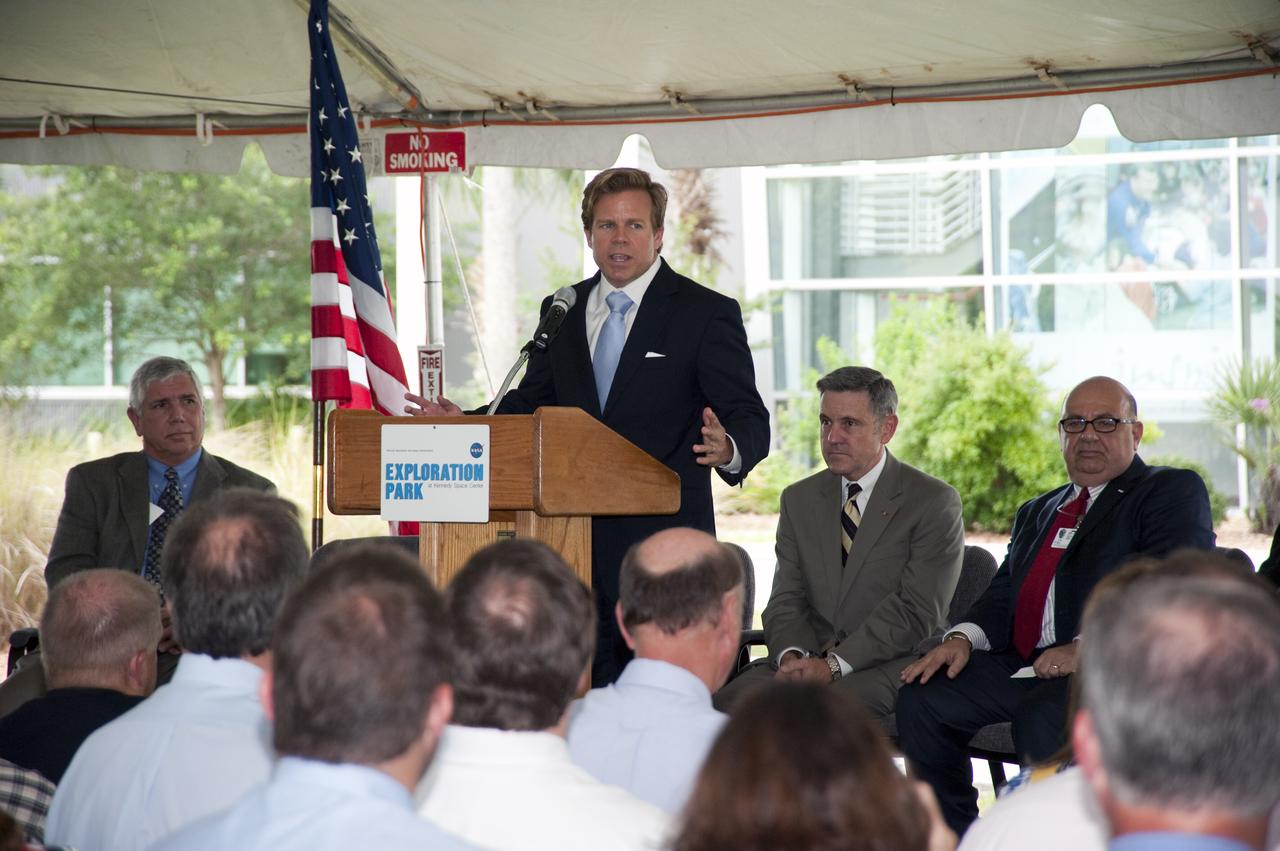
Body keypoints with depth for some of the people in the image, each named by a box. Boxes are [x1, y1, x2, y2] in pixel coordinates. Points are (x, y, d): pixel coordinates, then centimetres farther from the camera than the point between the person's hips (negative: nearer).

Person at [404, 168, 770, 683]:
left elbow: (749, 420, -5)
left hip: (662, 539, -5)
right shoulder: (561, 312, 15)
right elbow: (532, 401, 21)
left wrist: (728, 450, -28)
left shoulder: (707, 314, -1)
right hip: (572, 537, 5)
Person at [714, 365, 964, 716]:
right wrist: (792, 656, -14)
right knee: (727, 700, -26)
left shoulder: (935, 502, -1)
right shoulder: (799, 500, 17)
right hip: (811, 660, 5)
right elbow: (787, 600, 10)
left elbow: (915, 612, -11)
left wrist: (834, 664, -20)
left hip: (892, 666, -4)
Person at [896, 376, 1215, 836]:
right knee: (920, 700, -13)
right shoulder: (1037, 512, 29)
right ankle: (958, 839, -4)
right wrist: (963, 637, -2)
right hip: (1024, 664, 7)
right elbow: (1004, 593, 22)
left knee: (1040, 720, -36)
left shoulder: (1173, 492, 4)